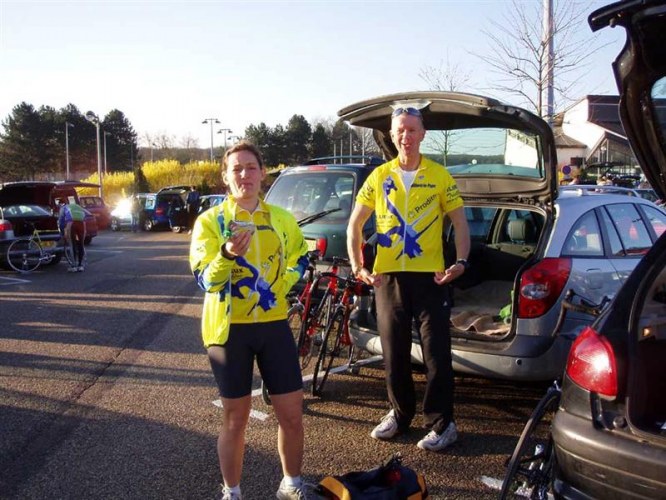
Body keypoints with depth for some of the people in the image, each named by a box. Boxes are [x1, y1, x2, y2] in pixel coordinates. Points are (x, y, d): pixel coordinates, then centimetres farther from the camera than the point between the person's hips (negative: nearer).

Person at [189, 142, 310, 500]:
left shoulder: (282, 219, 5)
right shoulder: (210, 221, -5)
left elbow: (299, 259, 21)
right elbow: (205, 279, -15)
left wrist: (281, 287, 2)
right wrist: (228, 254, -34)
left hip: (274, 324, 3)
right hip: (229, 328, -3)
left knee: (292, 414, 7)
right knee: (235, 419, 8)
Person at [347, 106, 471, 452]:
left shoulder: (440, 176, 1)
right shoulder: (379, 176, 6)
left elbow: (460, 222, 4)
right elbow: (355, 223, 9)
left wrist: (461, 261, -11)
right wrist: (357, 266, -1)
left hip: (430, 276, -2)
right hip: (388, 276, 3)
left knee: (437, 352, 1)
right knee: (394, 351, 11)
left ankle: (441, 423, 13)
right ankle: (399, 414, 28)